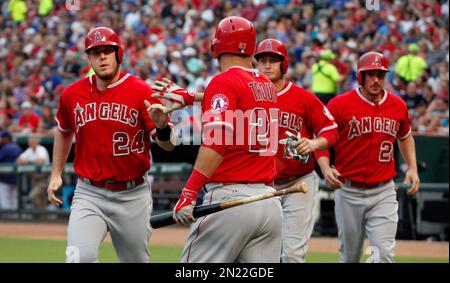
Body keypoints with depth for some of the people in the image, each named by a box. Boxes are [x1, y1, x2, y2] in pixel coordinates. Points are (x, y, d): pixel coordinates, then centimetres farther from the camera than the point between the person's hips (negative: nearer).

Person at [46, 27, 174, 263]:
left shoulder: (141, 91, -8)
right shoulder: (72, 94, 2)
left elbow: (168, 145, -10)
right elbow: (64, 132, 23)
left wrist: (162, 127, -32)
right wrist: (56, 174, 17)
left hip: (133, 196, -1)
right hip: (89, 195, 1)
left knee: (136, 261, 12)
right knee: (80, 257, -20)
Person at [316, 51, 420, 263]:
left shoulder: (398, 106, 5)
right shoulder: (339, 104, -6)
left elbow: (405, 137, 24)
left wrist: (412, 168, 10)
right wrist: (326, 169, -19)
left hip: (383, 192, 1)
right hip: (348, 192, -1)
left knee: (385, 252, -14)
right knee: (349, 256, 9)